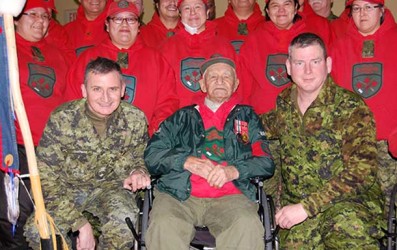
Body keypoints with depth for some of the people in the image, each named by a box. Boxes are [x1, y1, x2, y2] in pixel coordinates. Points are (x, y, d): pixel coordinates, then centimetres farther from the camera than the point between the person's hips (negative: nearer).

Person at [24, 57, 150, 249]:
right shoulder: (61, 119, -19)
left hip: (109, 186, 1)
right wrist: (81, 224, -24)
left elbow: (137, 158, 7)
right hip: (67, 188, -1)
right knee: (39, 232, -29)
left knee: (124, 220, -32)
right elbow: (46, 178, -17)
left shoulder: (135, 119, -11)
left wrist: (137, 172, -20)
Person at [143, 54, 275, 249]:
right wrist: (186, 161, -5)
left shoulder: (247, 117, 23)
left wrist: (234, 170, -8)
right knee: (164, 226, -32)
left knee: (247, 226, -33)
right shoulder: (182, 117, 23)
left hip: (230, 196, 0)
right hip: (179, 195, 1)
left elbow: (267, 163, 12)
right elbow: (151, 155, 13)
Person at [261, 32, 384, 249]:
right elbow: (265, 127, 30)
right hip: (295, 202, 3)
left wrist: (306, 206, -18)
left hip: (351, 201, -3)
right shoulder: (284, 103, 7)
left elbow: (360, 173, -14)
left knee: (346, 224, -34)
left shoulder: (352, 109, -7)